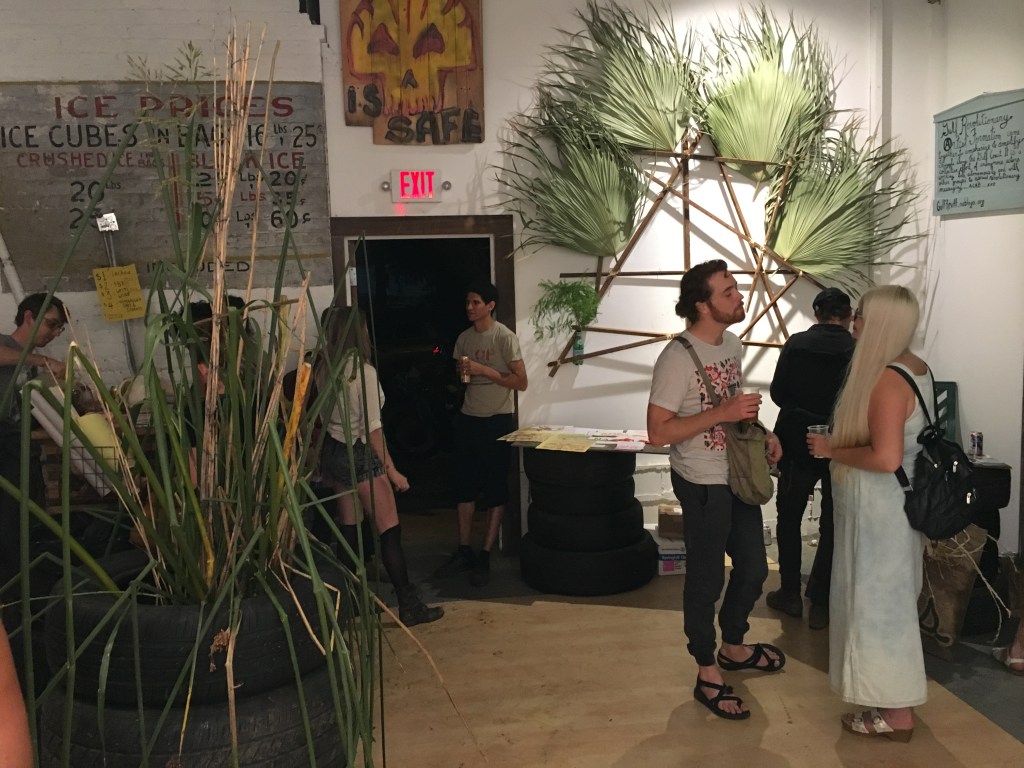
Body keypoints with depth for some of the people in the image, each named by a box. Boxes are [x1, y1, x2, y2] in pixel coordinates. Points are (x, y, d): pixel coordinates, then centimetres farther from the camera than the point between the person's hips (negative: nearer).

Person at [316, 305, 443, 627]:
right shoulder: (364, 371, -18)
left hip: (332, 452, 7)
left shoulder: (322, 369, 2)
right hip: (360, 455, -7)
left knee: (349, 526, 17)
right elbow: (372, 429, -19)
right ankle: (409, 606, 0)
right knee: (390, 530, -2)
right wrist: (391, 470, -13)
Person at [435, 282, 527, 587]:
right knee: (464, 487, 8)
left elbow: (521, 382, -13)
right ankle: (463, 552, 18)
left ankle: (485, 557, 9)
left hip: (497, 421, -6)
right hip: (468, 419, 6)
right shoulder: (464, 338, 8)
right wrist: (461, 372, -4)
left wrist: (483, 370, -20)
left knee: (495, 491, 2)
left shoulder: (505, 338, -11)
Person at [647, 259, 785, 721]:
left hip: (738, 476, 8)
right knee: (707, 578, 6)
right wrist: (723, 413, -29)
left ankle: (733, 648, 42)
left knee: (753, 567, 19)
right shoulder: (677, 358, -21)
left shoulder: (731, 343, 5)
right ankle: (707, 677, 24)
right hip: (703, 484, -8)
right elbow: (658, 431, -24)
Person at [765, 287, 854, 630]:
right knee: (831, 527, 12)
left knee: (789, 518, 17)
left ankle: (790, 594, 21)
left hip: (798, 447, 0)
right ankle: (819, 603, 17)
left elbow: (778, 393, -4)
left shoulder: (796, 344, -7)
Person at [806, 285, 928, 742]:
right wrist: (838, 442, 14)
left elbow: (885, 458, -32)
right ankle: (894, 696, 38)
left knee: (879, 602, 3)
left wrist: (832, 450, -18)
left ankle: (896, 714, 17)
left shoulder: (887, 381, -26)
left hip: (880, 509, -10)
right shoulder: (913, 368, 6)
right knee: (891, 599, 21)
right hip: (895, 502, 10)